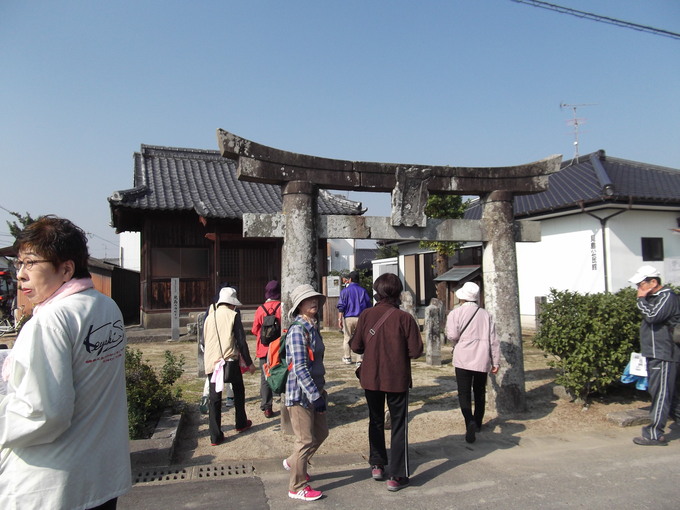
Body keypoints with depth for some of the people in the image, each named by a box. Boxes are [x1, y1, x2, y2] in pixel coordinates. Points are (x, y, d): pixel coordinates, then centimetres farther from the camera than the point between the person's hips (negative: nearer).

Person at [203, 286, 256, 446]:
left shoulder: (210, 317, 9)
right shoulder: (233, 316, -5)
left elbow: (205, 341, 16)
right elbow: (241, 341, -6)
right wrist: (249, 363, 1)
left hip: (211, 362, 3)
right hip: (230, 361, -3)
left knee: (214, 398, 6)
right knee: (238, 392, 19)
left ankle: (215, 436, 6)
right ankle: (241, 424, 33)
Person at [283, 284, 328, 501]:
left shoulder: (313, 327, 8)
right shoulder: (297, 330, -20)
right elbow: (299, 369, -24)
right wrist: (316, 396, -24)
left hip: (314, 389, 9)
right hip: (300, 393, -9)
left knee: (321, 433, 20)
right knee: (306, 440, 4)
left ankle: (293, 462, 43)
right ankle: (297, 488, 23)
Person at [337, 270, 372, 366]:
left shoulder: (345, 291, 0)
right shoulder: (363, 290, 7)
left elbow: (341, 306, -5)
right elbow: (368, 306, 9)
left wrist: (339, 319, -4)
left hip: (348, 318, -1)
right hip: (360, 318, 1)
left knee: (347, 338, 12)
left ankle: (347, 358, 20)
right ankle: (360, 360, 2)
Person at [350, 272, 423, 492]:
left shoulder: (366, 315, -9)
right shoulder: (405, 318, -16)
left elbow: (356, 347, -3)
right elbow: (415, 351, -13)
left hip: (371, 378, 3)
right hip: (397, 379, -3)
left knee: (376, 421, 22)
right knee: (399, 425, 10)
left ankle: (377, 465, 31)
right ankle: (396, 476, 13)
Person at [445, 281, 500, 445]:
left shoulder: (456, 313, -5)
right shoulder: (485, 314, 5)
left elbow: (452, 335, -15)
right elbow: (493, 340, 4)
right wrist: (496, 362, 10)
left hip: (463, 359, -3)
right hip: (482, 360, 4)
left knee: (464, 393, 1)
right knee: (480, 392, 19)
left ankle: (470, 422, -20)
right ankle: (478, 423, 31)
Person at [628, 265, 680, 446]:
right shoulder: (653, 297, 15)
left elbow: (652, 316, -27)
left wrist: (641, 299, -16)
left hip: (663, 355, -10)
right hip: (655, 354, 10)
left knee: (660, 394, -6)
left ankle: (654, 434, -2)